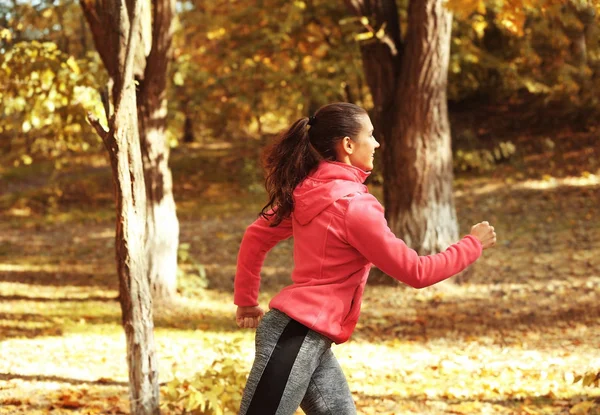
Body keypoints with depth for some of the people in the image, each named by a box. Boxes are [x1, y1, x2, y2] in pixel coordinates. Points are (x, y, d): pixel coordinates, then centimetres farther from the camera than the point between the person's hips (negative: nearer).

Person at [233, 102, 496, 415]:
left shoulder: (309, 191, 8)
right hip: (297, 336, -10)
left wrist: (246, 302, 25)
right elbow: (416, 272, -12)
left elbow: (255, 237, 18)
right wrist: (473, 244, 0)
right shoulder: (353, 205, -17)